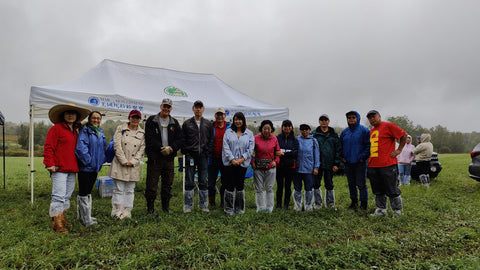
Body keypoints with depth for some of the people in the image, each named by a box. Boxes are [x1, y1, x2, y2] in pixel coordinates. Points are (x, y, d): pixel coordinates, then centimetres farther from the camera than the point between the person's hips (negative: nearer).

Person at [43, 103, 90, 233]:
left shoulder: (75, 131, 18)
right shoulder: (56, 128, -4)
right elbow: (48, 147, -9)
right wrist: (50, 164, -15)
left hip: (72, 169, 8)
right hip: (59, 169, -8)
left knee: (67, 195, 14)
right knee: (59, 196, -8)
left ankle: (62, 219, 26)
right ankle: (57, 223, -2)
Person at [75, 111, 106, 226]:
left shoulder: (100, 132, 13)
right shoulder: (84, 131, -11)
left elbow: (103, 147, 20)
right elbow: (81, 148, -21)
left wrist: (101, 161, 10)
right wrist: (88, 161, -18)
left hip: (95, 167, 8)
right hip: (85, 167, -8)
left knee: (88, 192, 17)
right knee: (83, 193, 0)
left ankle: (85, 216, 28)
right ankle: (86, 219, 7)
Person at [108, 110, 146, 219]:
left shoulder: (142, 133, 9)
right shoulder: (121, 129, 3)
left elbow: (142, 149, 4)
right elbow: (117, 145, -5)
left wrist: (132, 161, -8)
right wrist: (124, 161, -11)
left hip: (133, 165, 2)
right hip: (120, 164, -2)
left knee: (130, 190, 6)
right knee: (118, 189, 1)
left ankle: (126, 211, 14)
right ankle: (117, 210, 11)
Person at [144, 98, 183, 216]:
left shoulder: (174, 123, 12)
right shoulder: (151, 120, 2)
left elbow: (180, 138, 5)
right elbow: (149, 138, -7)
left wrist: (171, 148, -11)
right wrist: (161, 148, -16)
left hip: (169, 158, 4)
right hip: (154, 157, -3)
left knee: (168, 184, 11)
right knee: (152, 184, 0)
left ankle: (166, 207, 24)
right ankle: (150, 208, 12)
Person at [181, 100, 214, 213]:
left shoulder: (208, 124, 9)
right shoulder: (187, 124, 5)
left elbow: (211, 140, 8)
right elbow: (183, 140, 4)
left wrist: (207, 152, -2)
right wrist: (186, 153, -5)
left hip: (203, 157, 1)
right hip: (190, 156, -1)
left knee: (203, 182, 8)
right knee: (189, 182, 3)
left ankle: (203, 205, 17)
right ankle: (188, 205, 12)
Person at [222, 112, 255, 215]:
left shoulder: (249, 133, 8)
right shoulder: (228, 132, 5)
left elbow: (250, 148, 2)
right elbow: (225, 147, -2)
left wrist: (242, 158, -10)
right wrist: (232, 159, -11)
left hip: (243, 163, 1)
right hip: (229, 162, -1)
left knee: (240, 186, 7)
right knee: (229, 185, 0)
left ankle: (240, 208, 21)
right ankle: (229, 209, 13)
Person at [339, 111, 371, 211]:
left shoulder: (364, 130, -3)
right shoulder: (344, 132, 11)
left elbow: (368, 145, -7)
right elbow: (340, 146, 18)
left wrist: (363, 157, -13)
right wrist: (342, 157, 6)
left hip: (360, 162, -5)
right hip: (348, 162, 5)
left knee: (361, 184, -1)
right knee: (351, 184, 12)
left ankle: (364, 203, 12)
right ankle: (354, 202, 24)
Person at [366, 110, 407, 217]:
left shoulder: (388, 126, -3)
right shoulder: (371, 131, 18)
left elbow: (404, 135, -5)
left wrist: (399, 150, -7)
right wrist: (369, 160, 18)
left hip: (388, 165, -7)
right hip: (373, 166, 7)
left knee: (392, 190, 1)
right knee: (378, 191, 13)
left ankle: (397, 211, 15)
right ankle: (381, 209, 24)